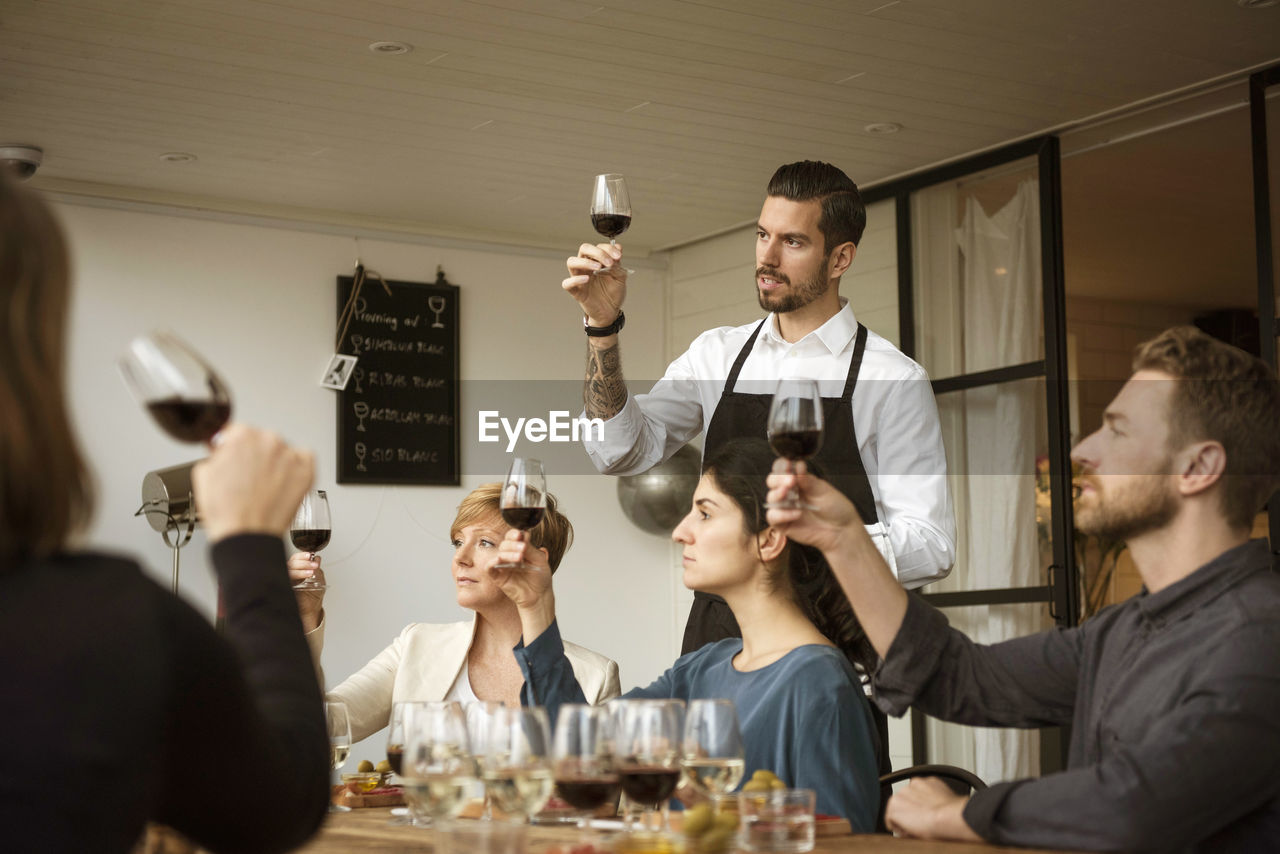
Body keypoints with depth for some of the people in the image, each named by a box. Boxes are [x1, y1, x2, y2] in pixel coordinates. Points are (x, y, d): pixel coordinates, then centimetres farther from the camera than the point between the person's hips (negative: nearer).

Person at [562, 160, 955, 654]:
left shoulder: (892, 379, -2)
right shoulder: (718, 355, 12)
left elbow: (931, 546, -4)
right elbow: (620, 452, 3)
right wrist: (603, 325, -7)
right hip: (717, 637, 3)